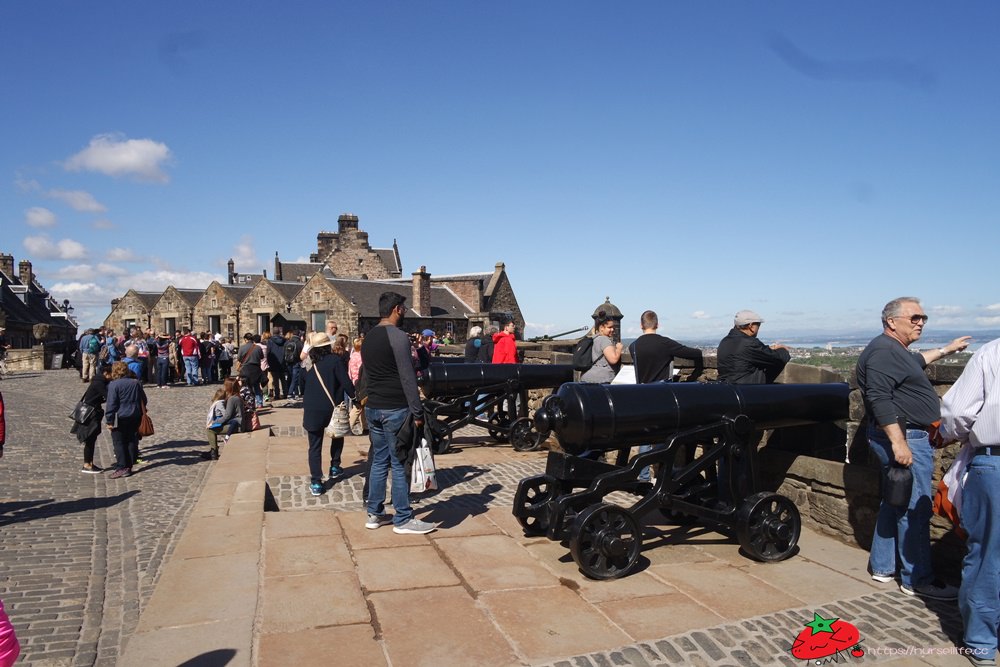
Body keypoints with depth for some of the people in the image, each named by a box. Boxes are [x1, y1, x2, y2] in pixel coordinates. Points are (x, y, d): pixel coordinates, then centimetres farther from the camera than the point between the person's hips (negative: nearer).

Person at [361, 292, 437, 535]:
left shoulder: (368, 338, 13)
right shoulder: (398, 336, -14)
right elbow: (407, 378, -18)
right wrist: (417, 412, -15)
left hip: (373, 408, 8)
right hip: (395, 409, -8)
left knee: (379, 461, 15)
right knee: (399, 465, -1)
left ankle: (375, 514, 21)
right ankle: (403, 520, 6)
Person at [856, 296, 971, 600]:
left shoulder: (895, 350, 17)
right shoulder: (884, 351, -18)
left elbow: (915, 361, 42)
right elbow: (880, 399, -26)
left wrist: (946, 350, 49)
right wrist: (898, 442, -30)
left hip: (904, 438, 12)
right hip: (903, 439, -12)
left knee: (895, 505, 17)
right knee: (915, 509, -6)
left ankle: (882, 567, 26)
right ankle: (917, 580, 2)